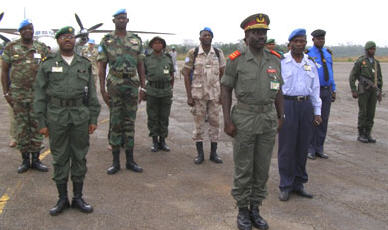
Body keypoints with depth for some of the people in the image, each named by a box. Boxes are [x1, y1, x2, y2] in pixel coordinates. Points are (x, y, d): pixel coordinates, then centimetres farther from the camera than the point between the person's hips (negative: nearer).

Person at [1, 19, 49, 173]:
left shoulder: (42, 48, 6)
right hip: (18, 95, 0)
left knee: (37, 127, 5)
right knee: (21, 127, 5)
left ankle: (36, 160, 15)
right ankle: (25, 160, 16)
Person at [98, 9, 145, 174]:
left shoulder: (136, 40, 9)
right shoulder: (106, 41, 2)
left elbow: (140, 66, 11)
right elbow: (102, 66, 0)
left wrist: (142, 87, 6)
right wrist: (102, 89, -7)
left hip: (132, 86, 2)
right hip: (114, 86, -2)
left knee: (130, 122, 7)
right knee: (115, 123, 2)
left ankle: (130, 160, 15)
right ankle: (116, 162, 11)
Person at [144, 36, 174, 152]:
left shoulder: (168, 58, 8)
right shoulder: (147, 59, 3)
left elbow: (172, 75, 13)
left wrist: (171, 89, 9)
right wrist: (143, 89, 1)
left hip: (166, 92, 1)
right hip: (152, 92, -1)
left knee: (164, 118, 7)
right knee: (153, 118, 3)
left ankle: (163, 141, 17)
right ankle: (154, 141, 14)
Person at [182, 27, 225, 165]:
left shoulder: (218, 53, 5)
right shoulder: (193, 53, -2)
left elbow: (223, 74, 10)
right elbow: (186, 74, -2)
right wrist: (189, 96, -7)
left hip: (214, 94, 2)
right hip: (198, 94, -2)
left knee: (214, 122, 6)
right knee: (198, 123, 3)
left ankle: (213, 153, 17)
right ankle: (200, 153, 15)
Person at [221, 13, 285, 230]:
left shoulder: (275, 59, 5)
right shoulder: (236, 60, -7)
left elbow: (278, 90, 12)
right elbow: (226, 90, -5)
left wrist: (281, 117, 8)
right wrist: (227, 120, -11)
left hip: (268, 119, 4)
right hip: (244, 118, -4)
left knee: (262, 168, 10)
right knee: (243, 168, 5)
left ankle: (255, 209, 24)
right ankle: (242, 210, 20)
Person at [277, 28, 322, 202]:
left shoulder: (310, 64, 13)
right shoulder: (281, 62, -1)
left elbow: (315, 89, 15)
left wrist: (317, 112, 11)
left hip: (306, 105, 4)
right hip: (287, 104, -4)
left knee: (303, 147, 8)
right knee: (286, 147, -2)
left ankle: (298, 184, 20)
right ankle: (286, 186, 8)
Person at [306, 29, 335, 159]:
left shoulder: (328, 53, 11)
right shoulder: (308, 54, -5)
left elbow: (331, 72, 15)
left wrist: (333, 90, 12)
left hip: (327, 91, 5)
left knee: (323, 121, 8)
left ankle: (319, 149, 17)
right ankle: (310, 149, 9)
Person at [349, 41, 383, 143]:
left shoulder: (376, 63, 12)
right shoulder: (360, 61, -5)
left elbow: (379, 78, 17)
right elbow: (352, 76, -6)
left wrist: (380, 92, 11)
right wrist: (353, 91, -13)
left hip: (373, 91, 5)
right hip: (363, 90, -5)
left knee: (371, 113, 4)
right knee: (363, 112, -5)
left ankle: (367, 134, 10)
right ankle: (361, 135, 4)